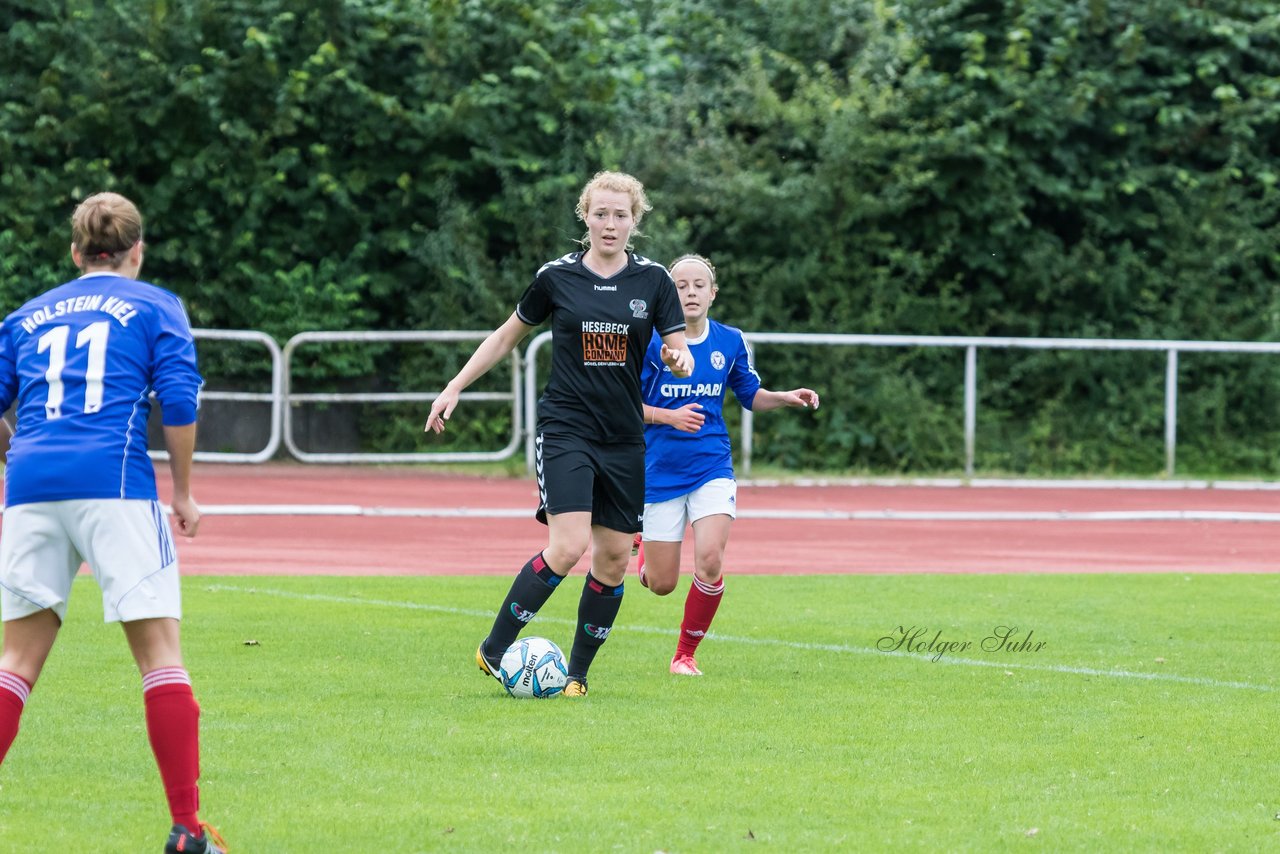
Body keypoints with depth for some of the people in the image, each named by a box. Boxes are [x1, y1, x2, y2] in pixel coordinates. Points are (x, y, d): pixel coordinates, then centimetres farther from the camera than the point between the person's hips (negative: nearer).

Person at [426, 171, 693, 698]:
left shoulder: (653, 280, 2)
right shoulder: (557, 277, -1)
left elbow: (681, 356, 3)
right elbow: (508, 336, 13)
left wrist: (678, 359, -22)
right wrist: (455, 388, 10)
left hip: (624, 437, 3)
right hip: (565, 431, -3)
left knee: (614, 558, 3)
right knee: (568, 547, -20)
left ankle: (578, 674, 16)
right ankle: (493, 650, -7)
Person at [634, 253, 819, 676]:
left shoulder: (729, 342, 2)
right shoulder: (651, 342, -8)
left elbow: (751, 396, 16)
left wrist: (788, 398, -3)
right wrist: (670, 417, -21)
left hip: (712, 468, 2)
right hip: (660, 471, -2)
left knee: (710, 562, -20)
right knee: (661, 584, 2)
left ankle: (686, 654, 0)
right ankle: (641, 541, 41)